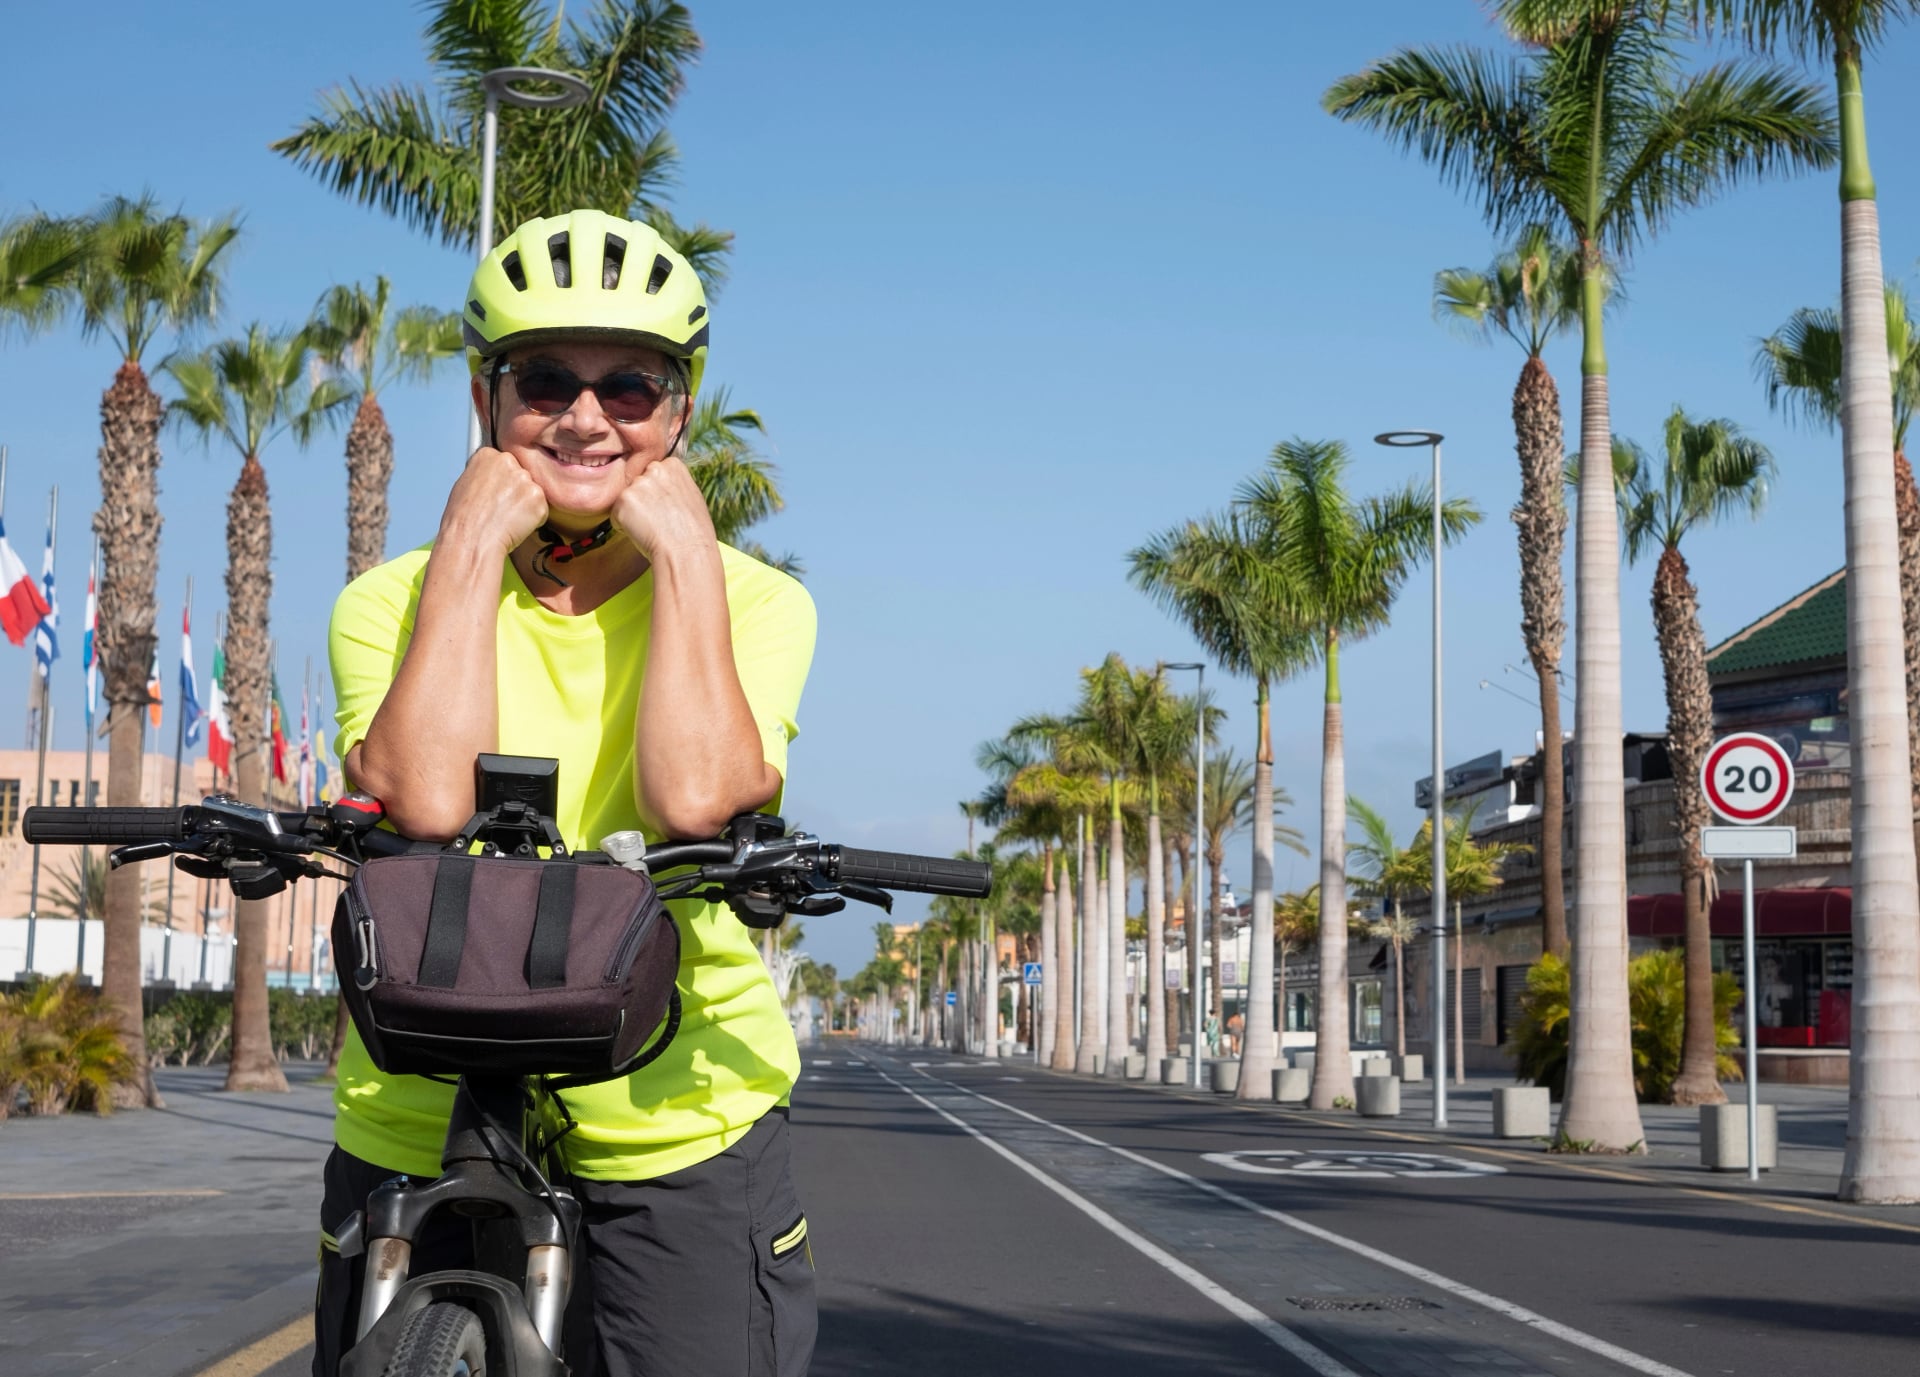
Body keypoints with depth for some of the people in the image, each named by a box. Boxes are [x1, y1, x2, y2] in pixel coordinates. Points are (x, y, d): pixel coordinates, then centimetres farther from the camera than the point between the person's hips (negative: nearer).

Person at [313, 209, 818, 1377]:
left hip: (680, 1139, -1)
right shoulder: (392, 601, 2)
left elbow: (693, 797, -20)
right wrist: (471, 543, -12)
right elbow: (426, 800, -19)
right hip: (418, 1133, 1)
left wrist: (682, 547, -14)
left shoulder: (751, 600, 0)